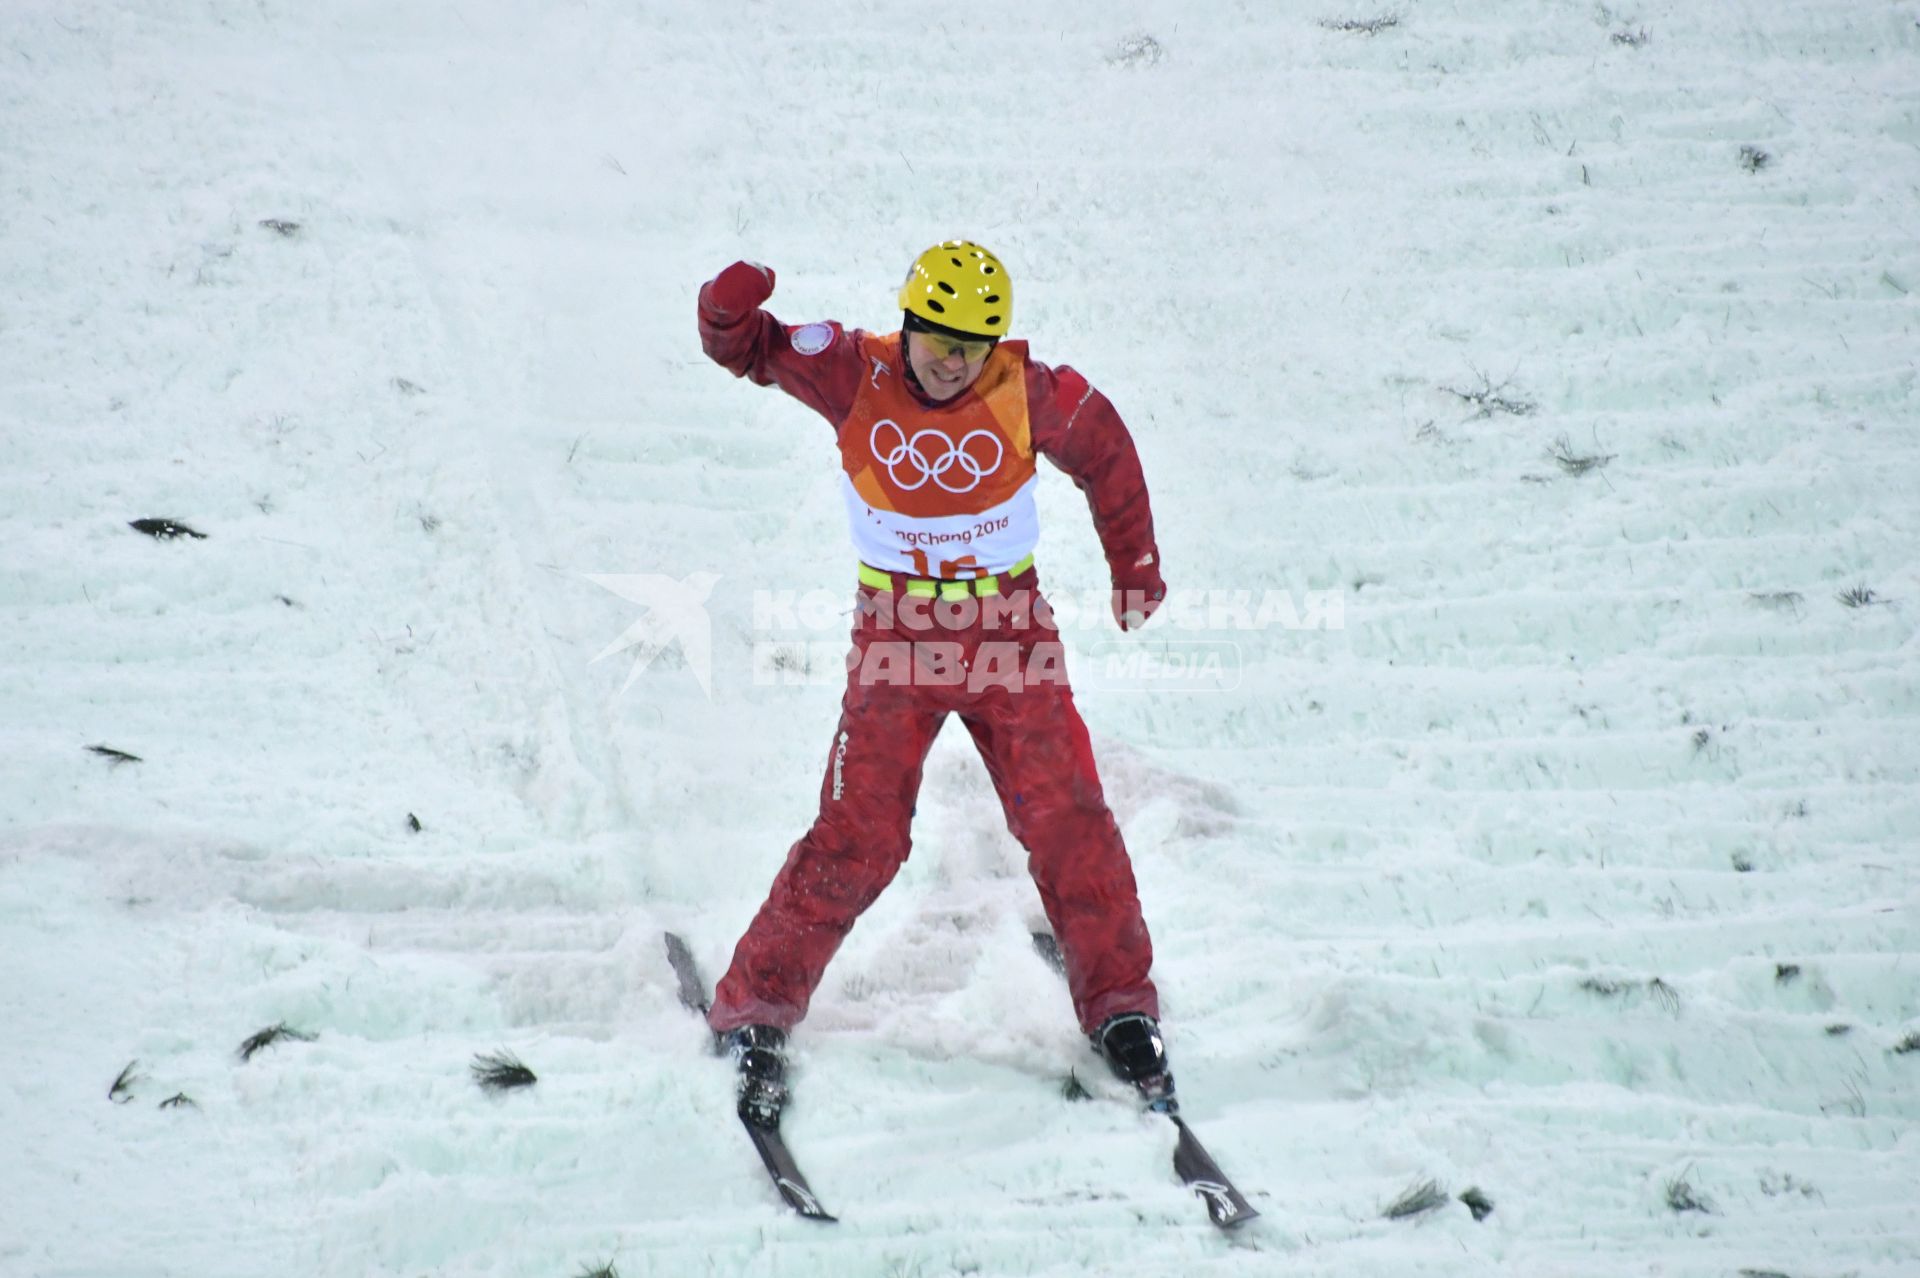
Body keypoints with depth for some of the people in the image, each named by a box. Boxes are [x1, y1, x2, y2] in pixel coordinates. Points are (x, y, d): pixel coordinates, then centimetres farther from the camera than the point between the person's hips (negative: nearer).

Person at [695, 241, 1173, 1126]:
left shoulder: (1029, 392, -8)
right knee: (857, 838, -8)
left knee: (1067, 820, -4)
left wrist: (1136, 564, 19)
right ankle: (755, 1011, 4)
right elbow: (747, 349, -1)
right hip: (897, 633, -1)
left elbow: (1104, 451, 11)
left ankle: (1120, 1009, 10)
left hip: (1010, 630, 1)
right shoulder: (855, 375, -9)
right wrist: (729, 310, -25)